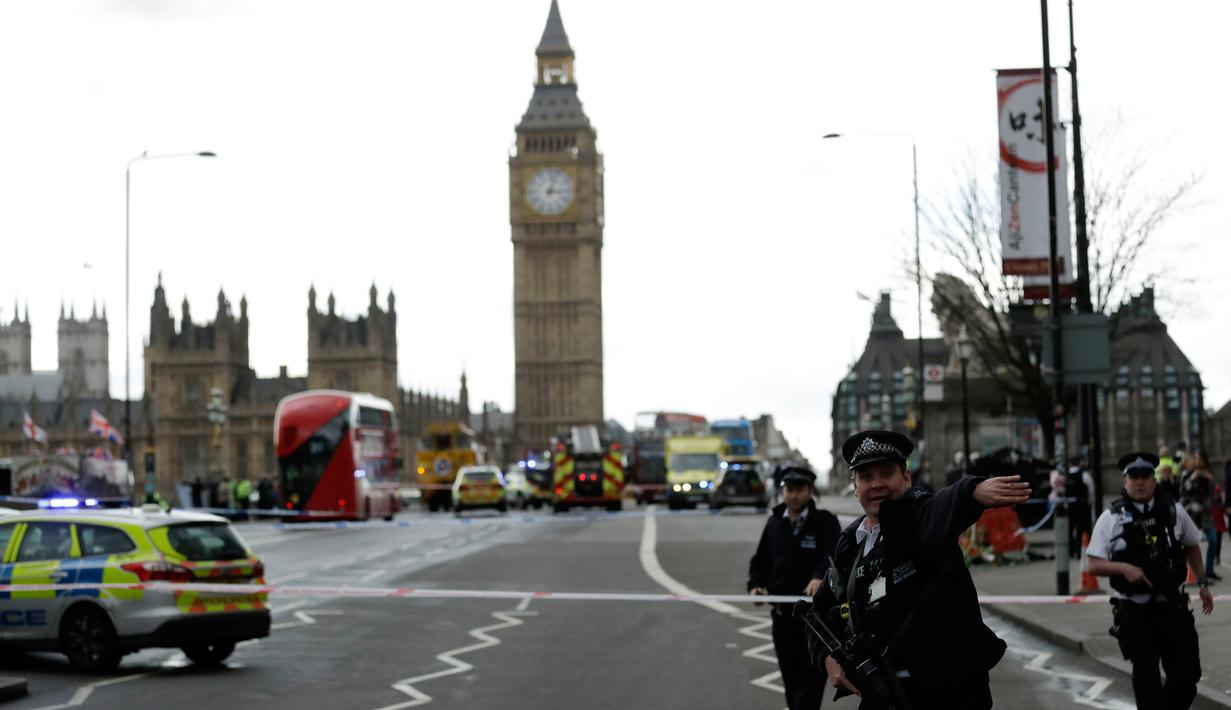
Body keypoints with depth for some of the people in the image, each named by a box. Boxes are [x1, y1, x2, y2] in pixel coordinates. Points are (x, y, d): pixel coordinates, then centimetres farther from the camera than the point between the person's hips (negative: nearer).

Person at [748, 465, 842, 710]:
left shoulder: (825, 522, -7)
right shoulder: (774, 522, 9)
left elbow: (834, 555, -23)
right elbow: (761, 560, 16)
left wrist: (820, 577, -42)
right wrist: (755, 585, -3)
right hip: (782, 611, 5)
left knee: (811, 674, -6)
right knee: (790, 674, 12)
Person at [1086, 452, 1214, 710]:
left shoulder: (1173, 511, 3)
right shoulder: (1111, 518, -4)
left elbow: (1192, 546, 20)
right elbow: (1095, 565, -5)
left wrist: (1202, 583, 16)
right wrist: (1124, 568, -21)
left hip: (1173, 608, 2)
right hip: (1134, 612, -2)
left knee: (1187, 674, 4)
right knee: (1146, 676, 1)